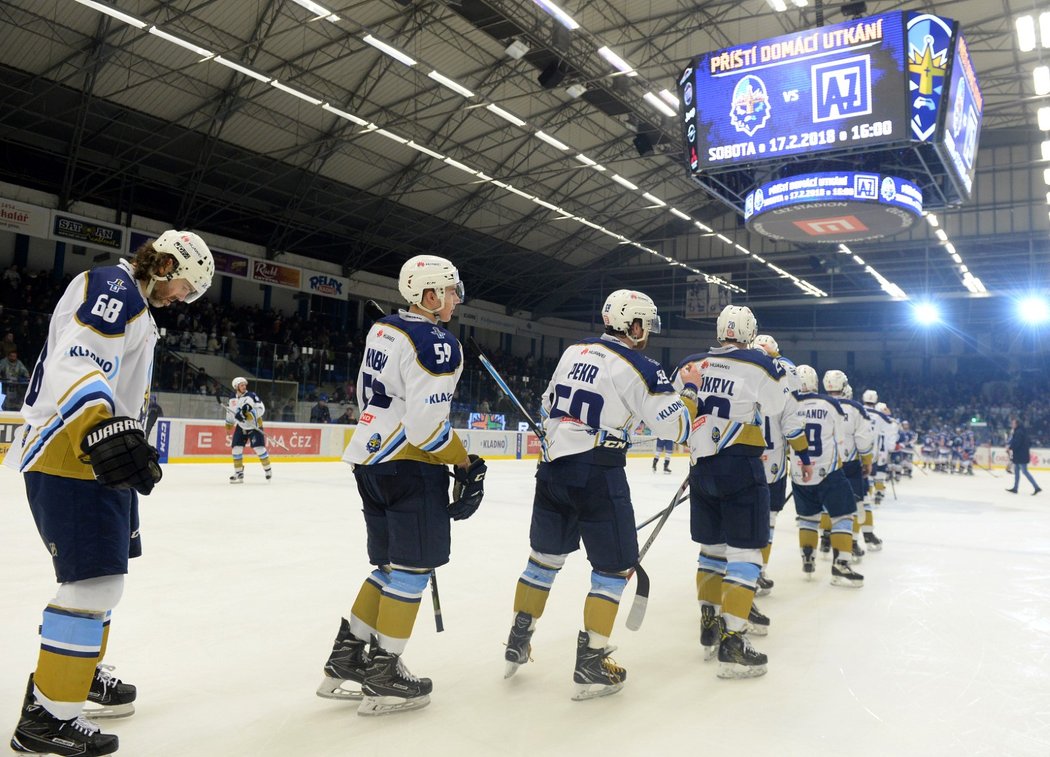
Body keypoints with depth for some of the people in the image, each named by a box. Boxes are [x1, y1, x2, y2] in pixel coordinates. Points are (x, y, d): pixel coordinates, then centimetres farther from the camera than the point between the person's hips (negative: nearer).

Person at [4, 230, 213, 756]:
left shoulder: (134, 305, 20)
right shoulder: (114, 286, -13)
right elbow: (75, 361, -30)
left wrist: (128, 444, 31)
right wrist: (103, 431, -43)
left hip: (96, 456, 11)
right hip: (69, 459, -11)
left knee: (100, 576, 22)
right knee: (96, 582, -11)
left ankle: (78, 670, 40)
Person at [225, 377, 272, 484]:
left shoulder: (252, 396, -14)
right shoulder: (232, 400, 2)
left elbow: (261, 409, -22)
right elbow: (230, 414, 18)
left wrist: (249, 414, -34)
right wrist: (228, 427, 24)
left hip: (255, 426, -5)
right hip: (241, 427, 5)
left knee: (259, 448, -12)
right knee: (236, 449, -3)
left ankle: (268, 469, 8)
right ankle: (239, 473, 9)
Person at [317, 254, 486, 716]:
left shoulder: (382, 329, 12)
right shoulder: (436, 343, -16)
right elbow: (427, 422, -22)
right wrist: (466, 465, -11)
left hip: (369, 457, 9)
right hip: (408, 464, -9)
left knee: (390, 564, 17)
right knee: (414, 567, 2)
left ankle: (345, 661, 22)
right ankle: (383, 678, 9)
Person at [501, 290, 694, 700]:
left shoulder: (573, 351, 12)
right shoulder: (637, 367, -8)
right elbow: (673, 425, -10)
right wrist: (689, 395, 9)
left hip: (552, 466, 7)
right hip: (596, 473, -7)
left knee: (546, 555, 20)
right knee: (614, 566, 6)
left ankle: (518, 643, 29)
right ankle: (590, 665, 6)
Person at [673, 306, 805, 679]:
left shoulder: (690, 366, 5)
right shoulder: (758, 365, -8)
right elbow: (775, 406, 4)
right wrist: (780, 371, 18)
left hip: (701, 468, 5)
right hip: (741, 467, -5)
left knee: (713, 549, 19)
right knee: (745, 554, 0)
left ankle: (709, 626, 26)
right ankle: (732, 643, -4)